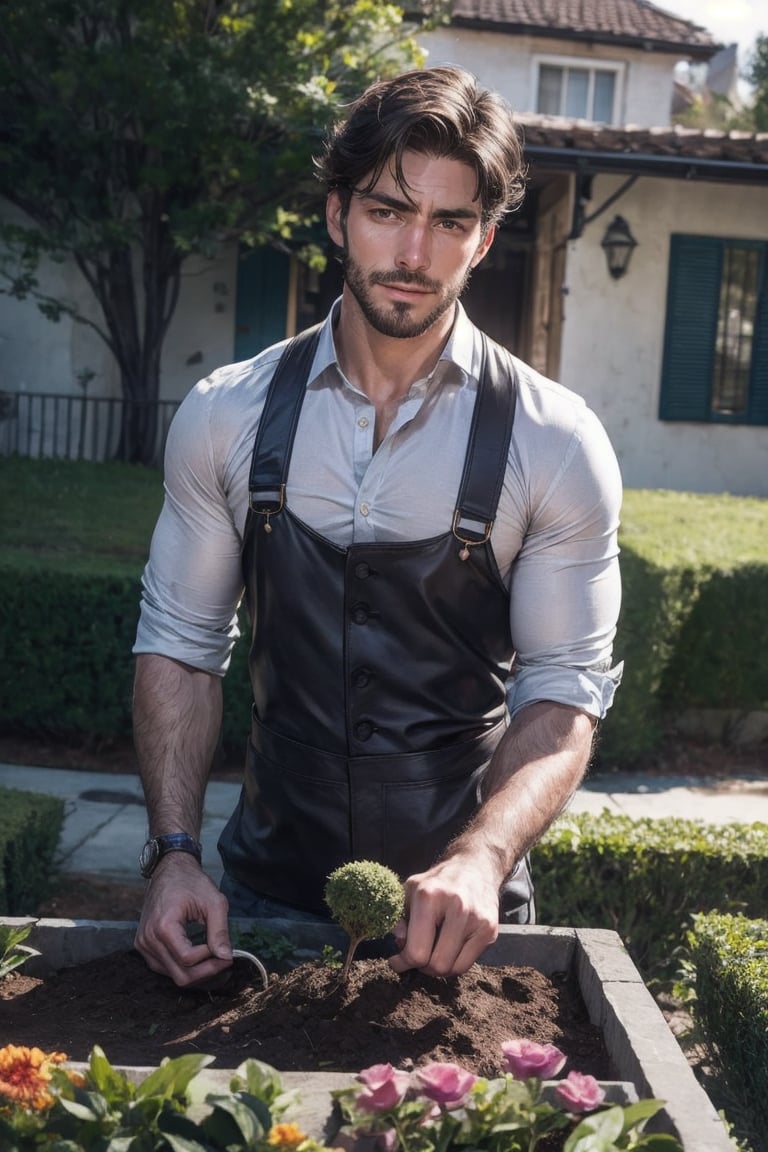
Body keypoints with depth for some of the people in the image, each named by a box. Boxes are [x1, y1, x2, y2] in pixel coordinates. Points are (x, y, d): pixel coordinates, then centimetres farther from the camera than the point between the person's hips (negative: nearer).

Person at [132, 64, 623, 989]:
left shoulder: (556, 444, -11)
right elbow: (180, 643, 0)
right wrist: (173, 854, -11)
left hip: (459, 911, -1)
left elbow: (565, 693, -10)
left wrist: (482, 860, -26)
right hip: (265, 896, 2)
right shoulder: (226, 416, -4)